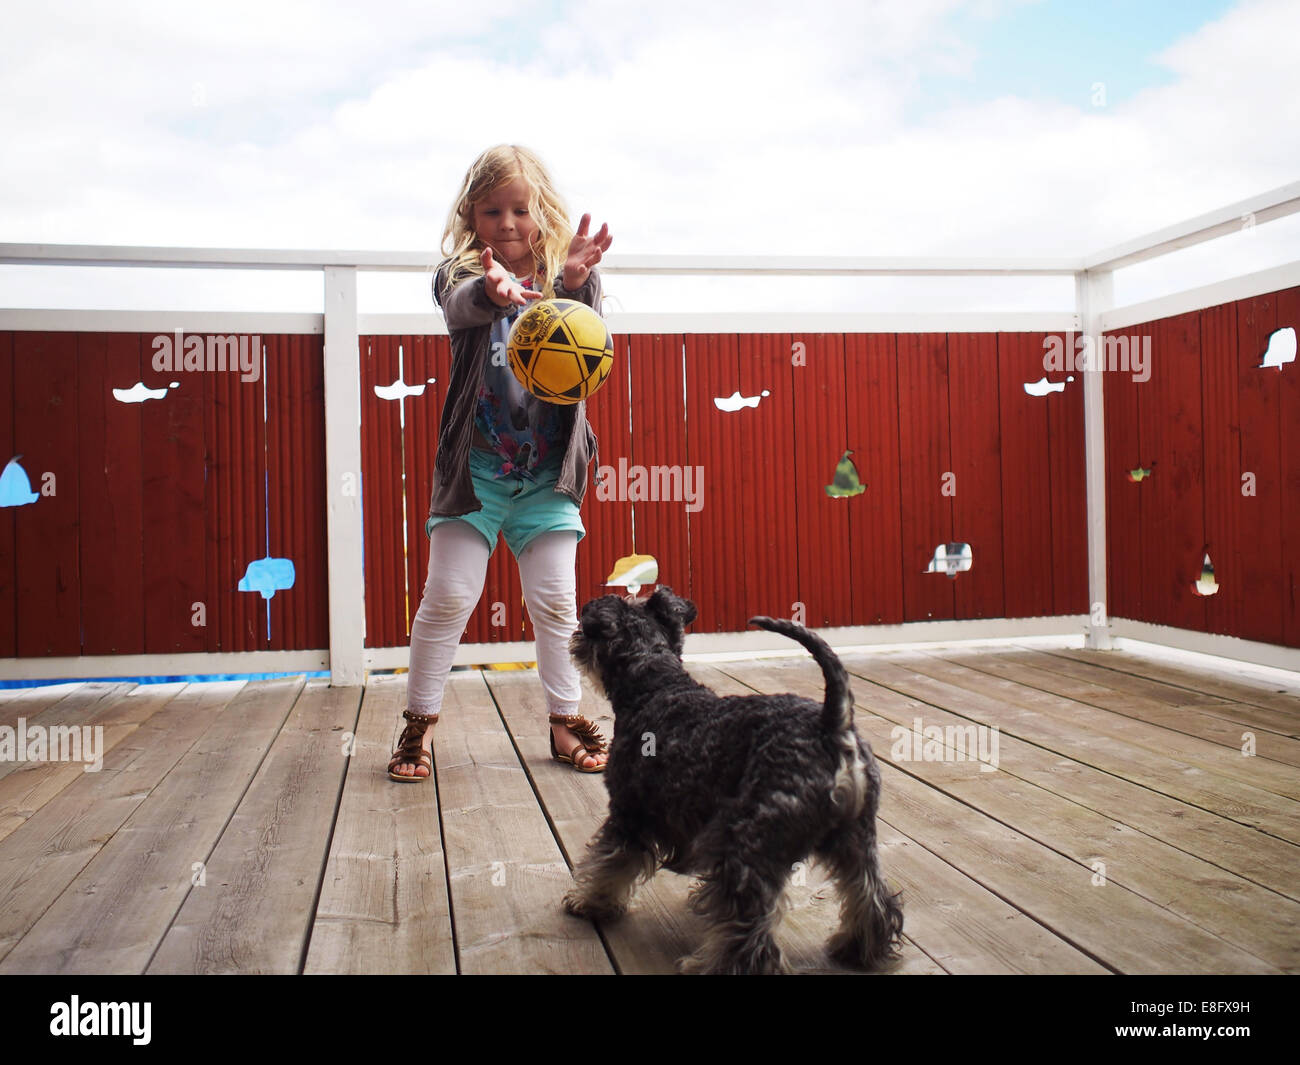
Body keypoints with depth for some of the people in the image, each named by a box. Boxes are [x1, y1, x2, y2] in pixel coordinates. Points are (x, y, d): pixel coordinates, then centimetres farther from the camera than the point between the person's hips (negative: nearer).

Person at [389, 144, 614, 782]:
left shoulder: (564, 279, 2)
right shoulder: (463, 275, -1)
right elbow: (460, 306, -26)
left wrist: (575, 282, -44)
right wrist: (494, 291, -51)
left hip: (547, 471, 1)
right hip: (475, 466, -1)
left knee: (556, 599, 4)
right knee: (447, 595, -2)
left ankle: (566, 721, 18)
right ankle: (418, 723, 14)